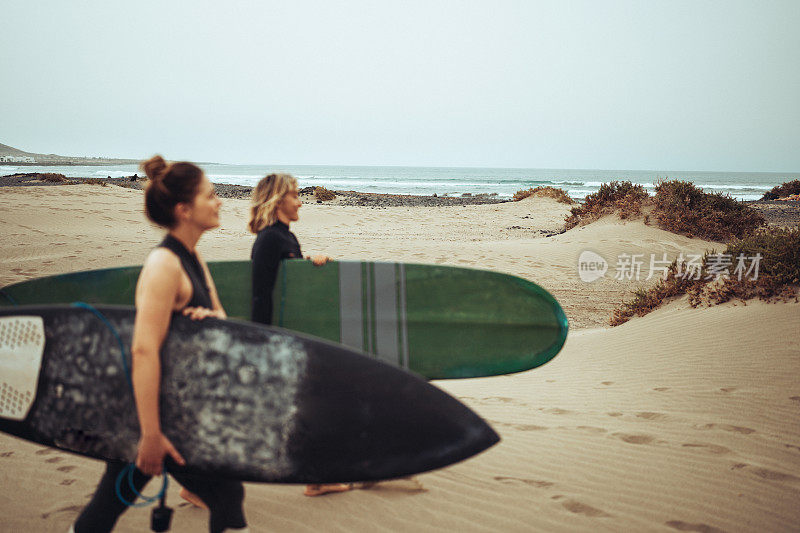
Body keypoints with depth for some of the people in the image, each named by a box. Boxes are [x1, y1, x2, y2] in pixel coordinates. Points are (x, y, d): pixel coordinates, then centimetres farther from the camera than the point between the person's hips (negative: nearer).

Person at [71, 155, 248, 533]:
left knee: (112, 499, 16)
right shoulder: (164, 265, -21)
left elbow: (221, 317, 18)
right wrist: (151, 434, -30)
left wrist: (211, 316, -8)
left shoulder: (193, 260, 9)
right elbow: (144, 350, -28)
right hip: (152, 407, -9)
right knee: (226, 494, 0)